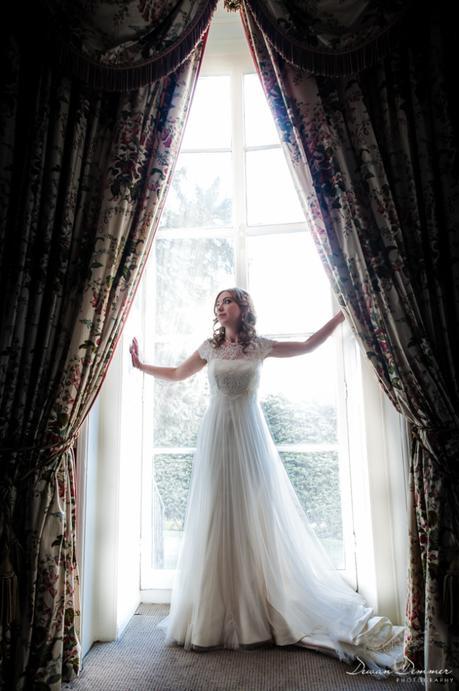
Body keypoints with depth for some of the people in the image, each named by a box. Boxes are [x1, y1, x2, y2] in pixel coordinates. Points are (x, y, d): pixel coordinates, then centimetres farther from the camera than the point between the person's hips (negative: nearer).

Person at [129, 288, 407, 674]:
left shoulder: (260, 346, 3)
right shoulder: (209, 348, 8)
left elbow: (306, 346, 10)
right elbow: (178, 374, 21)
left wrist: (343, 313, 8)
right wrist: (141, 366, 17)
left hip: (249, 435, -2)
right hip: (217, 435, 2)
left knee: (257, 516, 3)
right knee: (216, 518, 5)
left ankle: (263, 608, 20)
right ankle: (217, 613, 20)